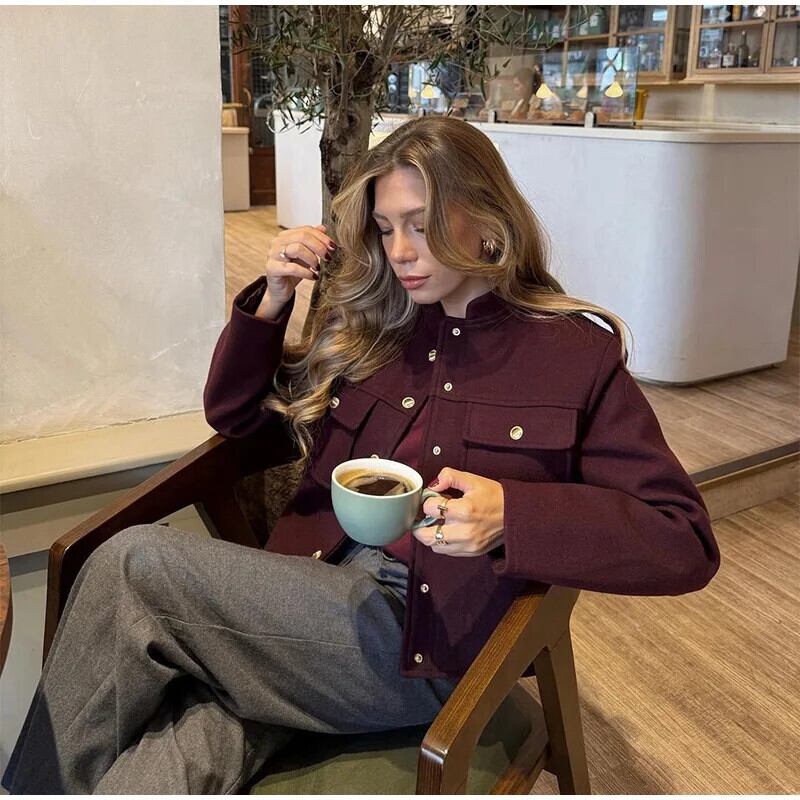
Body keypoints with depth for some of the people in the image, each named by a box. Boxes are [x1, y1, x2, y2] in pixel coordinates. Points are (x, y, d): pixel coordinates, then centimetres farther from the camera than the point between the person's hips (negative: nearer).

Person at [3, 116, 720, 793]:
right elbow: (238, 419, 21)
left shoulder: (576, 352, 1)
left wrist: (511, 513, -20)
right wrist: (273, 299, 4)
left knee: (133, 563, -18)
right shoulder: (372, 327, 12)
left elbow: (686, 543, -4)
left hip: (426, 651, -3)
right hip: (316, 600, 4)